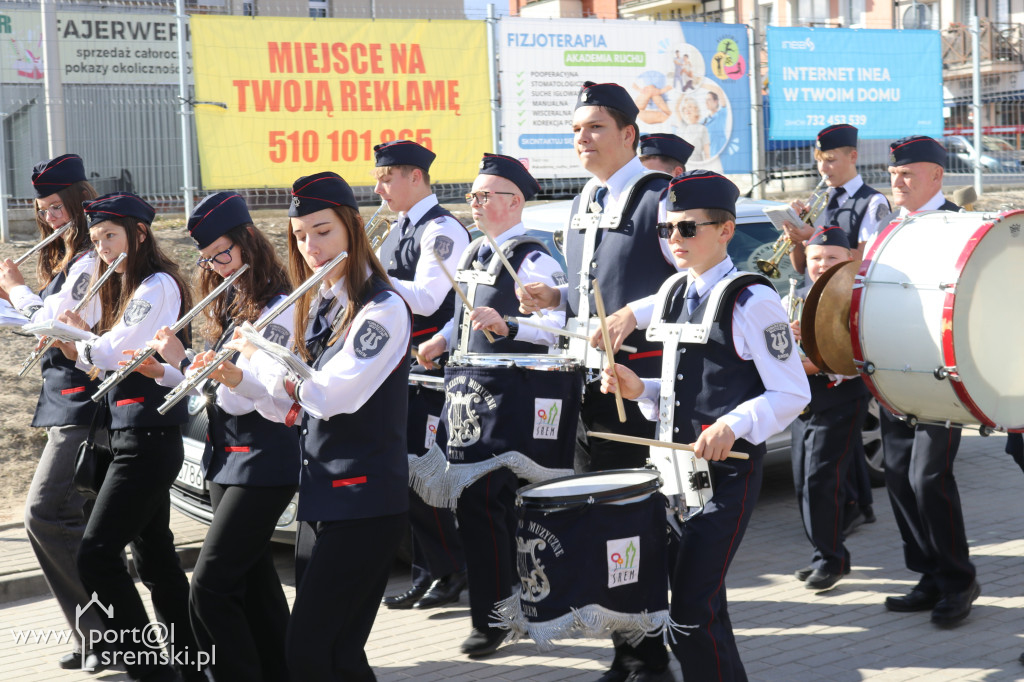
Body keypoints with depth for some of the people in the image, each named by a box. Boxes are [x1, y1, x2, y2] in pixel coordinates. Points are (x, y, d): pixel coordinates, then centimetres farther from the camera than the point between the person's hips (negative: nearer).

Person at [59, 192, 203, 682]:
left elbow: (117, 351, -19)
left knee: (96, 554, -11)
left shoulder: (159, 286, -11)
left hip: (148, 435, -10)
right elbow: (101, 361, 14)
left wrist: (81, 342, -2)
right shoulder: (119, 289, 18)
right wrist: (83, 343, -5)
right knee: (154, 554, 13)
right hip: (129, 434, 10)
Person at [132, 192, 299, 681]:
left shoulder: (279, 307, -15)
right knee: (252, 577, 16)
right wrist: (165, 373, 1)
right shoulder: (231, 303, 13)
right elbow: (215, 388, 15)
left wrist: (183, 360, -19)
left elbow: (241, 397, -21)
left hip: (263, 462, -9)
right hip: (225, 457, 9)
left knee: (209, 589, -13)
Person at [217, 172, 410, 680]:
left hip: (365, 500, -8)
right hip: (319, 494, 8)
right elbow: (294, 409, 16)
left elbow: (330, 395, -23)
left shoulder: (383, 309, -13)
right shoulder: (317, 306, 13)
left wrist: (258, 355, -10)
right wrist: (239, 379, -1)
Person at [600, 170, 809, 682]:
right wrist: (639, 389, 2)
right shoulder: (673, 295, 12)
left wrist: (733, 426, -24)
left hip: (728, 470, -7)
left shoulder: (751, 300, -10)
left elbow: (792, 394, -11)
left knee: (694, 604, -10)